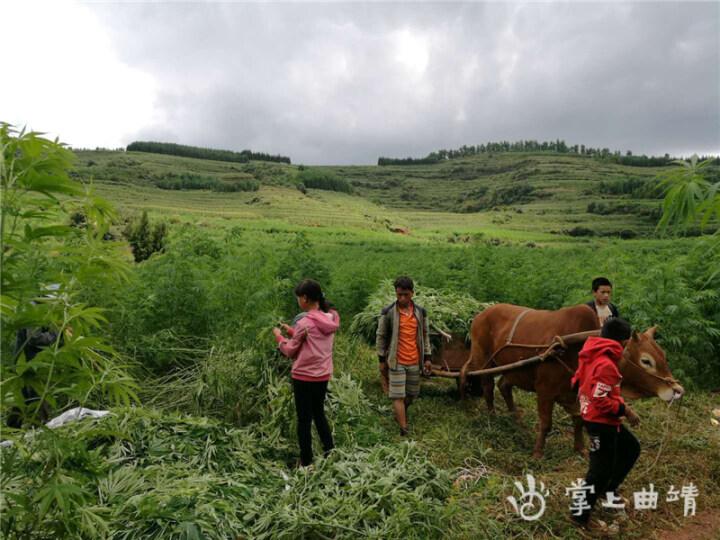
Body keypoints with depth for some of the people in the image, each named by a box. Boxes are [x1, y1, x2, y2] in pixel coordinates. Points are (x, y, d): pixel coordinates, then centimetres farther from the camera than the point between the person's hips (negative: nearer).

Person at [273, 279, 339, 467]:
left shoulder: (304, 322, -19)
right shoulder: (330, 319, 2)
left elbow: (290, 351, -8)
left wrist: (279, 336, 7)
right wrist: (291, 331, 11)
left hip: (304, 377, -7)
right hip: (323, 376, 7)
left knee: (304, 419, 7)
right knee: (319, 414, 23)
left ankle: (306, 462, 18)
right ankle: (330, 452, 28)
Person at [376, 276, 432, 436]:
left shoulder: (421, 312, 2)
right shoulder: (387, 312, -8)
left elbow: (425, 335, 11)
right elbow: (380, 337, -2)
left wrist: (427, 358, 8)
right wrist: (382, 360, -2)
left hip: (415, 362, 4)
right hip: (396, 362, -4)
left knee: (412, 394, 15)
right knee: (398, 396, -4)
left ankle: (400, 415, 41)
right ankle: (404, 429, 1)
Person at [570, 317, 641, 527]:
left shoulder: (592, 356, 4)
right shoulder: (606, 365, -26)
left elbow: (578, 382, 12)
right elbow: (601, 401, -29)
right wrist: (625, 410, -16)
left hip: (596, 417, 10)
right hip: (601, 422, -10)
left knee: (631, 448, 25)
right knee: (601, 469, 3)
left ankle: (608, 488, 35)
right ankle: (581, 513, 18)